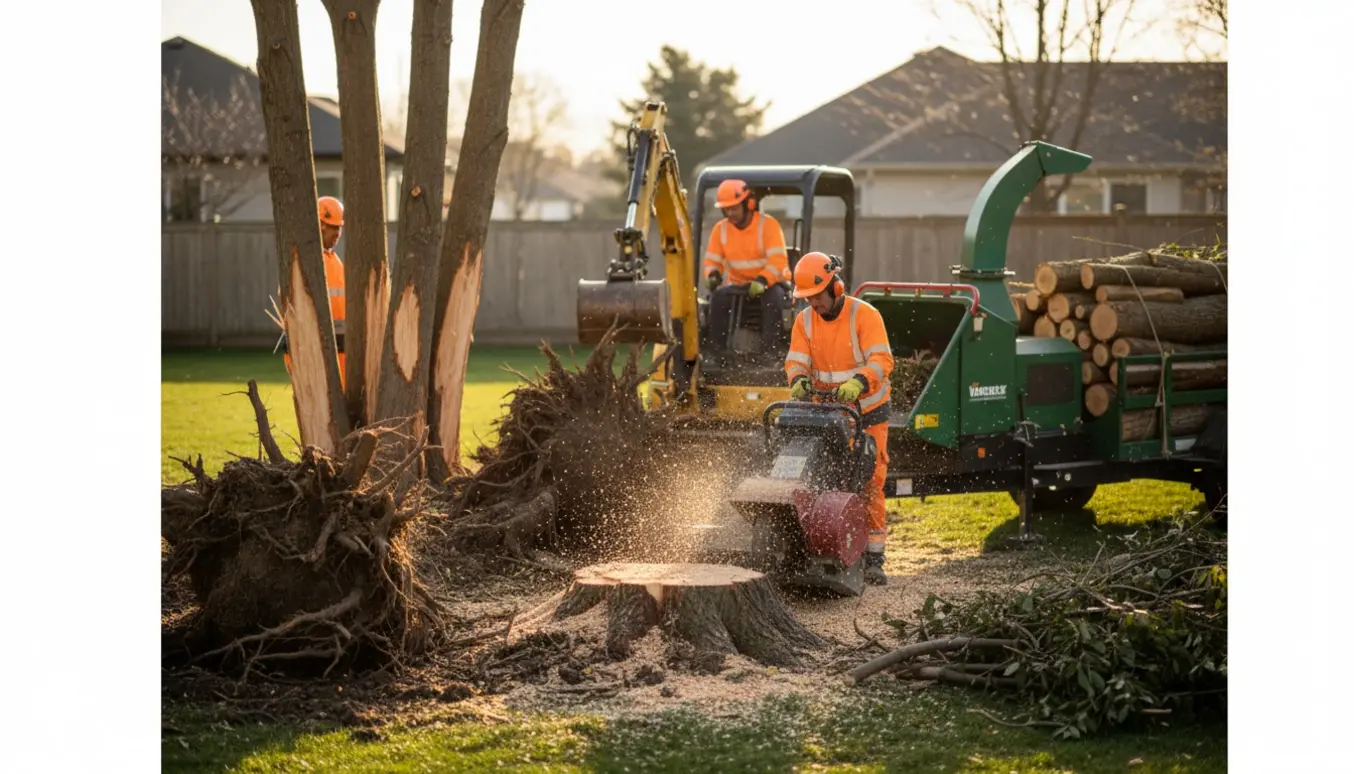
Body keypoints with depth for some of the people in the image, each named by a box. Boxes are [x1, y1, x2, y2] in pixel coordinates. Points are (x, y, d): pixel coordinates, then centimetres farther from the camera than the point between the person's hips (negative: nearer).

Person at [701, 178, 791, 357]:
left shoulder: (768, 225, -11)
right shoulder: (720, 229, 3)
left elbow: (778, 260, -21)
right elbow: (712, 261, 3)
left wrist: (762, 281, -38)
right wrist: (712, 275, -23)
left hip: (769, 283, -3)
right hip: (737, 285, 3)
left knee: (774, 299, -37)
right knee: (718, 300, -28)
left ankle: (769, 352, -33)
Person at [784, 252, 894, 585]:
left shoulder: (865, 315, -11)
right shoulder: (804, 321, 4)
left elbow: (881, 359, -21)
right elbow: (796, 360, -4)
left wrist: (858, 382, -39)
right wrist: (798, 380, -28)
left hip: (867, 413, -4)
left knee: (870, 485, -4)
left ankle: (873, 558, 0)